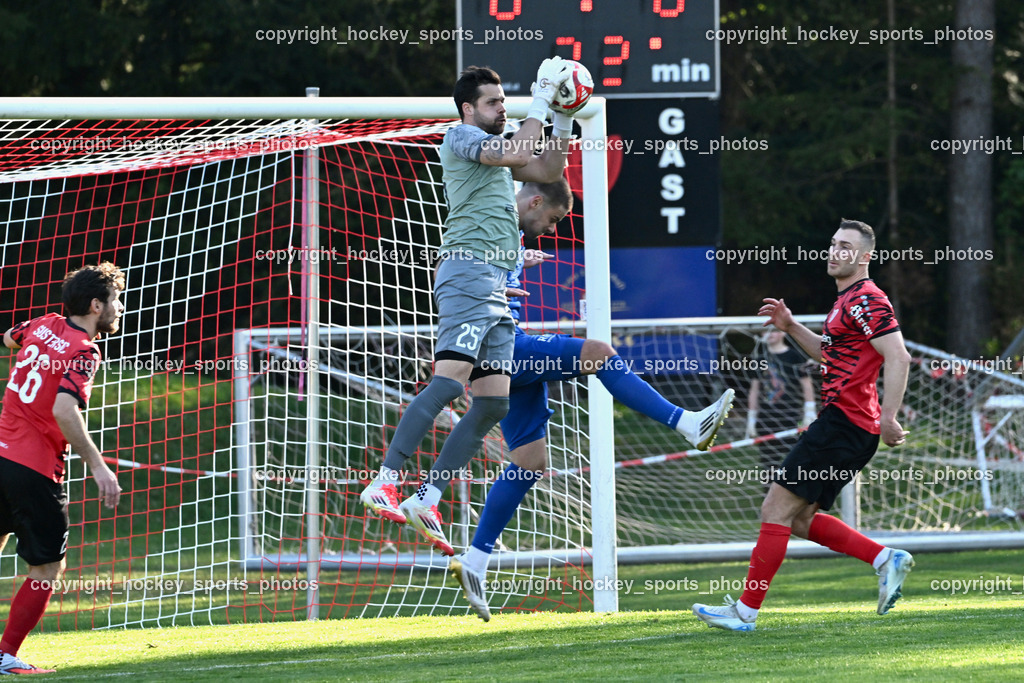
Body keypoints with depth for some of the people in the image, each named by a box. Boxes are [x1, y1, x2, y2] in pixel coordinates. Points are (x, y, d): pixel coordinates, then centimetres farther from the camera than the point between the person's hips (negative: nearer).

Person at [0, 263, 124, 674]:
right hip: (36, 470, -7)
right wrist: (97, 465, -27)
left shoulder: (42, 327, 7)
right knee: (47, 570, 6)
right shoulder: (83, 354, -14)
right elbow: (65, 411, -28)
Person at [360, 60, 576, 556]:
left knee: (494, 401, 1)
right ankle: (384, 482, -30)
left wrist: (564, 121, 23)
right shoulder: (461, 137, 1)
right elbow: (514, 155, -15)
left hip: (496, 285, 10)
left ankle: (425, 500, -1)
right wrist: (540, 104, -7)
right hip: (469, 270, -10)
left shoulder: (493, 145, 28)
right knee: (450, 378, -24)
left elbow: (548, 171, 34)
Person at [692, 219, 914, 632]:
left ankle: (746, 610, -6)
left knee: (776, 509, -9)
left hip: (844, 424, -11)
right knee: (800, 520, 13)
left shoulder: (866, 300, -12)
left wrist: (887, 416, -28)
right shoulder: (847, 300, 20)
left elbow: (898, 358, -21)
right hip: (840, 424, 11)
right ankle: (887, 560, 12)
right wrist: (791, 328, 22)